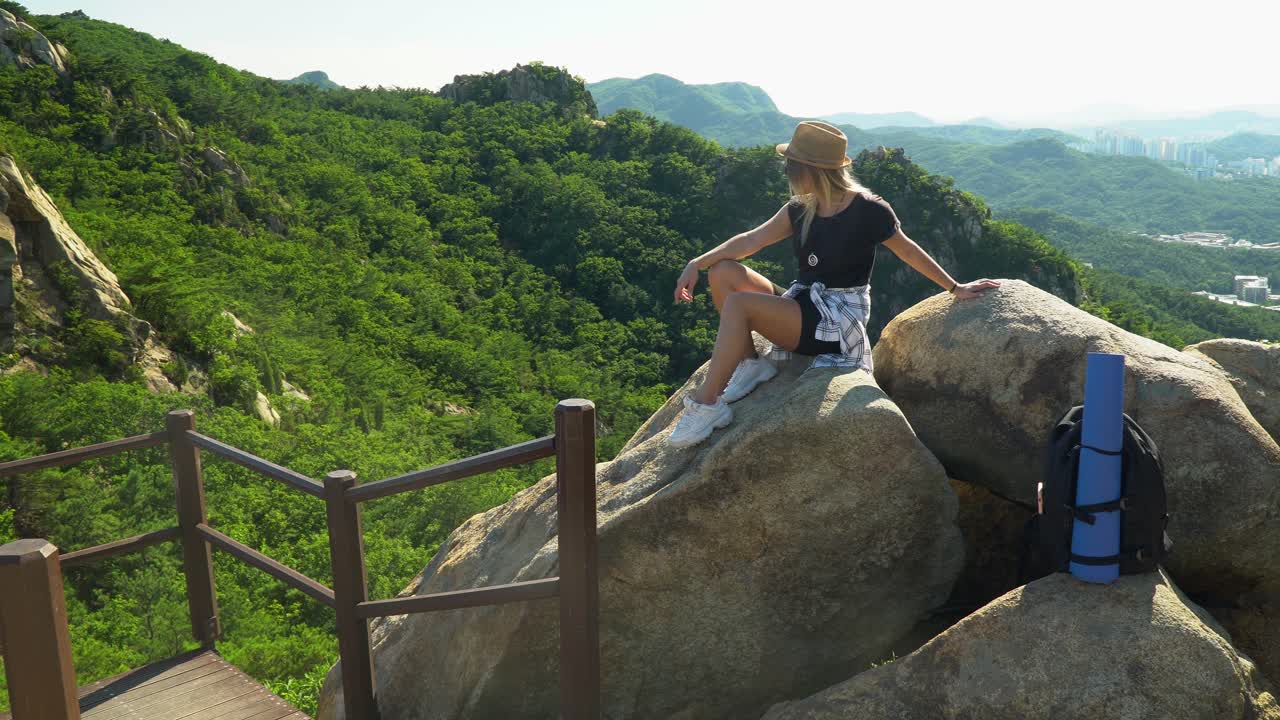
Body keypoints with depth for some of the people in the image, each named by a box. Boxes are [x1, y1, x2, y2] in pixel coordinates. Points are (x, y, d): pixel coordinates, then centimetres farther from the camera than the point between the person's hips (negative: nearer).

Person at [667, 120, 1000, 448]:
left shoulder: (868, 210, -11)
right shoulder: (801, 209, 6)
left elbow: (909, 251, 1)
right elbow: (752, 240, 0)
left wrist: (955, 288, 11)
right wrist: (697, 264, -11)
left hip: (839, 321, -7)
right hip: (803, 306, 7)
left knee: (738, 304, -28)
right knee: (723, 272, -11)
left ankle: (706, 405, -23)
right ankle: (750, 364, -8)